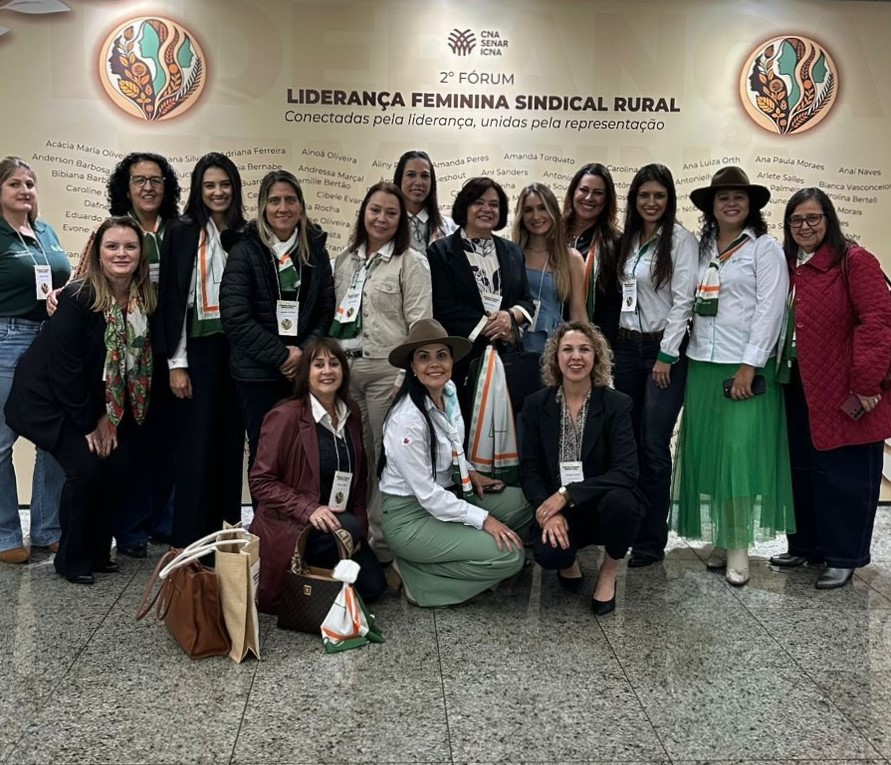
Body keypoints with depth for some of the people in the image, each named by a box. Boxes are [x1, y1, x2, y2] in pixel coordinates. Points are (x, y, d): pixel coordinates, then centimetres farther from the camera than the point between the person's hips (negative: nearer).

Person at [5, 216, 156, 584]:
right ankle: (71, 559, 2)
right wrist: (88, 424, -17)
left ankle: (97, 550, 15)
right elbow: (64, 366, -22)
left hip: (103, 403, 6)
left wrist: (109, 417, -7)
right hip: (49, 398, -6)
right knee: (86, 466, -19)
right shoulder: (78, 297, -23)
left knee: (123, 464, -6)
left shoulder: (144, 300, -6)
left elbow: (137, 362, -2)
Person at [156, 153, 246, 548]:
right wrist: (176, 364, -9)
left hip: (237, 349, 3)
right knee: (196, 446, -2)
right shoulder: (182, 232, 0)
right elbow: (171, 299, -4)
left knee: (231, 442, 7)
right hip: (198, 348, -3)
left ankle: (226, 532, 18)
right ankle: (190, 542, 6)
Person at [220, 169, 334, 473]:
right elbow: (235, 317, -10)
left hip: (306, 372, 3)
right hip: (258, 374, -2)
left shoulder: (315, 250, 9)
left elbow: (327, 310, 7)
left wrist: (305, 352, -8)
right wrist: (280, 356, -12)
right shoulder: (244, 251, -2)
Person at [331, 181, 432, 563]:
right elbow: (334, 315, 17)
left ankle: (383, 540, 11)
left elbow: (420, 326, -8)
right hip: (345, 367, 5)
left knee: (386, 455, 0)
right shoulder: (344, 260, 13)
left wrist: (407, 377, -14)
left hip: (387, 369, -5)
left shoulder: (411, 263, -3)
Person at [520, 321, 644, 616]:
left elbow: (626, 471, -19)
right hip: (555, 508, 0)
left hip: (604, 505, 0)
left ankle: (609, 573, -3)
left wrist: (567, 494, -27)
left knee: (621, 499, -35)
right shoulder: (537, 404, -2)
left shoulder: (617, 404, -9)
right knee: (548, 553, -31)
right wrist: (548, 511, -21)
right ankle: (568, 562, 11)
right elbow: (529, 469, -2)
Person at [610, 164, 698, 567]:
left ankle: (651, 542, 4)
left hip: (664, 350, -6)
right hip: (626, 347, 6)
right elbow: (621, 295, 13)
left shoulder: (681, 240, -6)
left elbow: (683, 301, -11)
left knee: (653, 447, -5)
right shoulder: (628, 240, 12)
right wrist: (615, 344, 9)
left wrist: (667, 355, -14)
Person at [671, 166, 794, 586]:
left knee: (741, 454, -8)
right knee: (706, 454, 5)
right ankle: (720, 539, 15)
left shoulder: (766, 248, -1)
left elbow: (769, 310, -9)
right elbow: (690, 304, 12)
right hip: (702, 364, 5)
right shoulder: (702, 248, 14)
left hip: (746, 366, -5)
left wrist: (749, 366, -15)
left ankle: (739, 545, 1)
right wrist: (683, 353, 2)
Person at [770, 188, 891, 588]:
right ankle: (805, 545, 29)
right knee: (802, 470, 15)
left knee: (843, 475, 3)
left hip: (844, 392, -7)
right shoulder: (786, 265, 12)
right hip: (799, 387, 7)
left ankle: (843, 556, 16)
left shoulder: (854, 261, -10)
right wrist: (780, 374, 7)